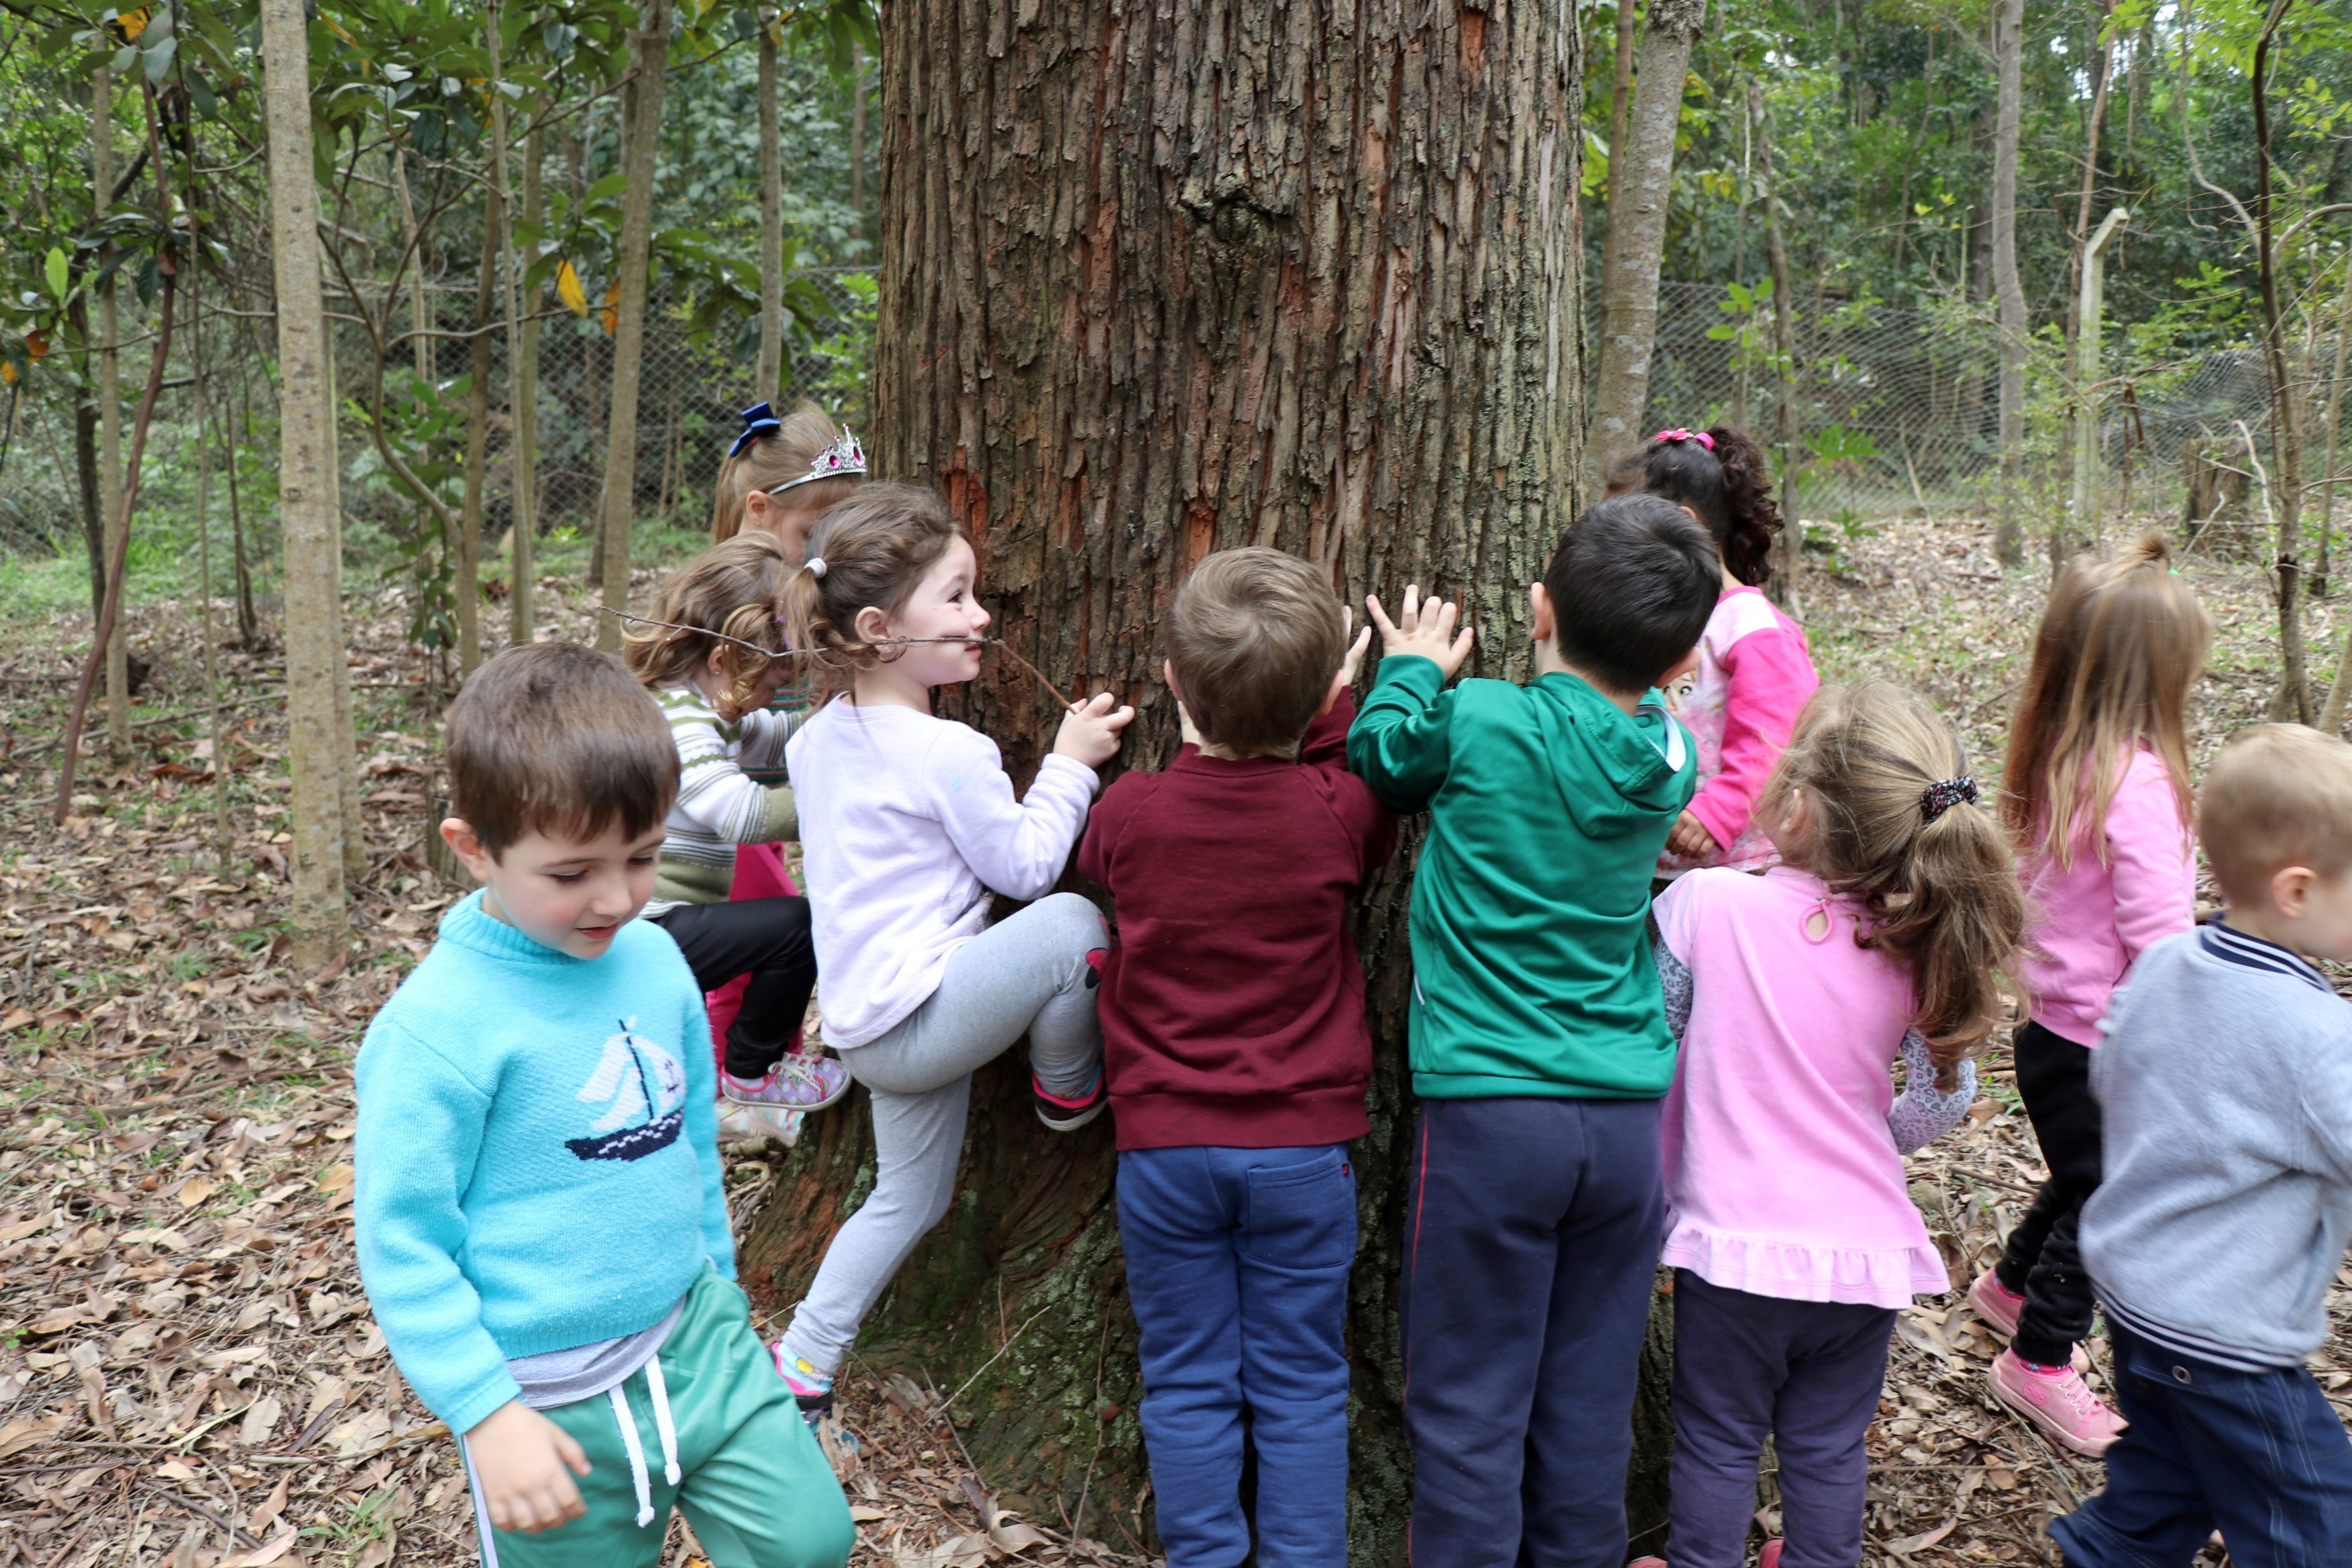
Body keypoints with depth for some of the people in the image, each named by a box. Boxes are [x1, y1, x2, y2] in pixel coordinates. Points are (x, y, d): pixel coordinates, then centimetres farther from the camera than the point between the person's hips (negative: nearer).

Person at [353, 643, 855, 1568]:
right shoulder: (437, 1028, -21)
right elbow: (401, 1245, -15)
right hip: (559, 1402, -5)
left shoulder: (655, 960, -2)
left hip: (695, 1339, 5)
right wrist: (487, 1414, -17)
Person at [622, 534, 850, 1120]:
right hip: (652, 933, -11)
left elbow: (777, 736, 27)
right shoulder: (678, 723, -22)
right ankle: (749, 1072, 0)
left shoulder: (713, 709, 11)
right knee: (796, 925, -20)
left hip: (654, 924, 11)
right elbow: (744, 813, -34)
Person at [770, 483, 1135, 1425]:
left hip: (863, 1019, 9)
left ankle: (802, 1365, 27)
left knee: (909, 1200, 21)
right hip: (916, 1017, -9)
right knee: (1070, 924, -16)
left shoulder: (819, 739, 9)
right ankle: (1068, 1094, 7)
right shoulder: (949, 754, -18)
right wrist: (1070, 765, 0)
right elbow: (1026, 865, -9)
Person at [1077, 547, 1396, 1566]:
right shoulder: (1336, 810, -11)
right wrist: (1325, 713, 14)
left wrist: (1202, 741, 20)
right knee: (1300, 1386, 13)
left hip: (1165, 1147, 0)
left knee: (1187, 1384, 13)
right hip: (1305, 1146, 0)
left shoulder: (1131, 813, -9)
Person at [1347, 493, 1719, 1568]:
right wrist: (1569, 674, 21)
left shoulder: (1476, 721, -12)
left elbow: (1379, 758, 7)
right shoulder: (1670, 759, 1)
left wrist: (1413, 670, 20)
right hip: (1626, 1117, 5)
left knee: (1471, 1402, 7)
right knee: (1589, 1399, 16)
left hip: (1489, 1110, -4)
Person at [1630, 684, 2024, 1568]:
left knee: (1718, 1440, 16)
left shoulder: (1703, 903, -15)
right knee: (1829, 1446, 21)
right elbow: (1944, 1098, 2)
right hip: (1865, 1245, 3)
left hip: (1735, 1239, -2)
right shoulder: (1916, 948, -7)